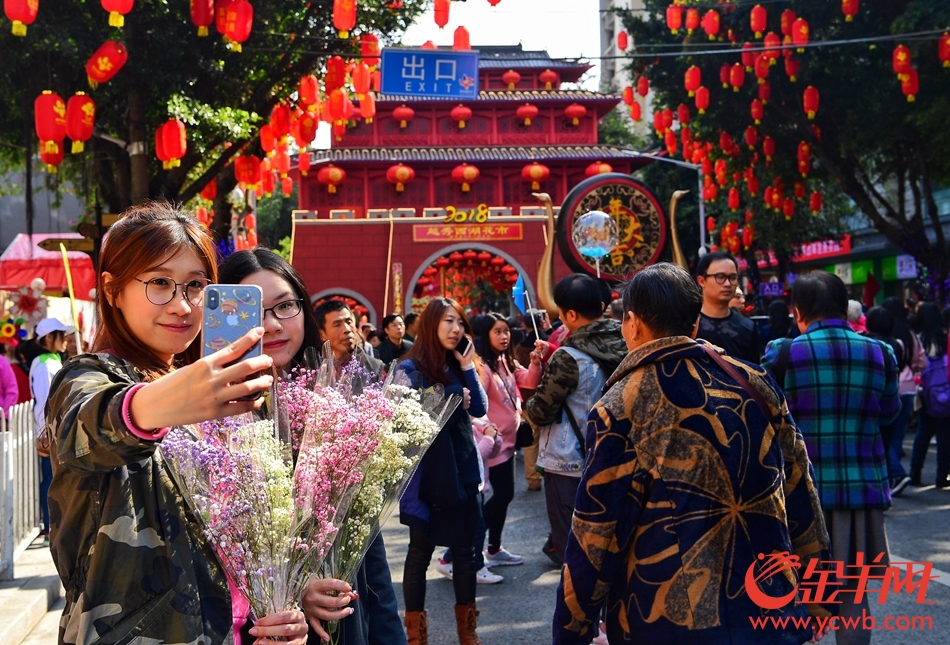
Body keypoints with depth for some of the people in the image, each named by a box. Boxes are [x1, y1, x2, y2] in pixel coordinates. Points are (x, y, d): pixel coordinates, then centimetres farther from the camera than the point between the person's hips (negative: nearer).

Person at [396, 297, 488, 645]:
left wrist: (468, 368, -8)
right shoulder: (410, 369, -8)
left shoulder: (457, 366, 9)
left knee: (464, 548, 11)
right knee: (420, 551, 5)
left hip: (463, 469, 6)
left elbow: (480, 409, 0)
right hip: (426, 474, -5)